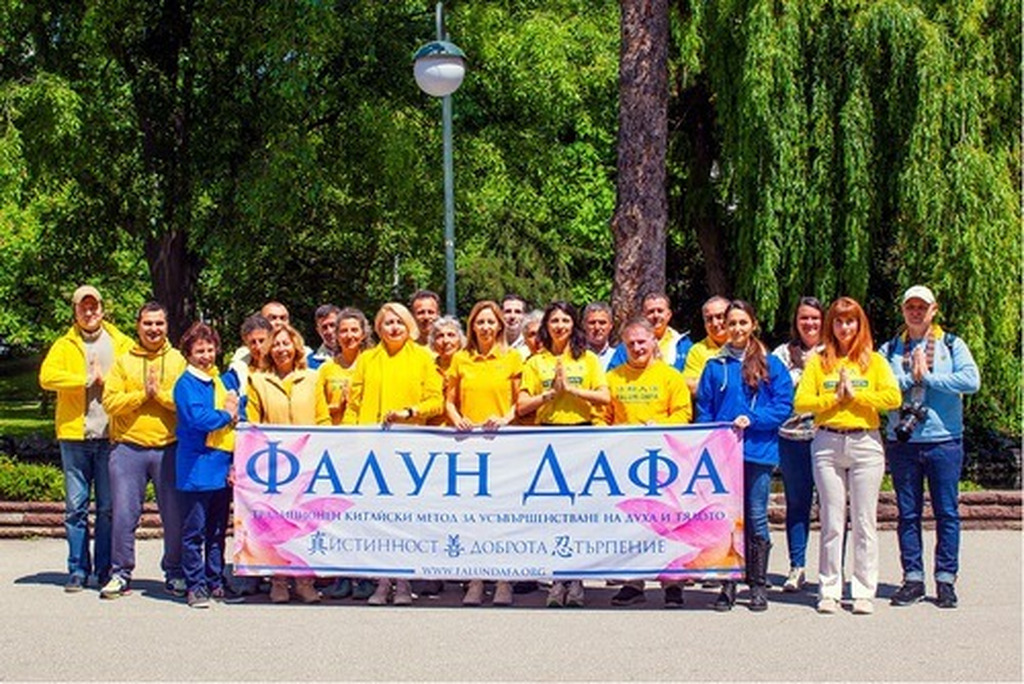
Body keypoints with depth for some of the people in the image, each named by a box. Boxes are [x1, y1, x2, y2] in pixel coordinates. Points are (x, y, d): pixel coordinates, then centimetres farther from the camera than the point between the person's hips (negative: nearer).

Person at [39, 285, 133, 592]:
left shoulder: (121, 344, 10)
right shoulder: (64, 345, 9)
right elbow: (47, 376, -7)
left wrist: (106, 378, -6)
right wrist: (87, 379, -9)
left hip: (110, 436, 0)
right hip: (74, 435, 0)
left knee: (109, 507, 2)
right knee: (75, 506, 3)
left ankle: (105, 570, 11)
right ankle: (78, 570, 10)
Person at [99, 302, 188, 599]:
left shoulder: (178, 361, 8)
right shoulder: (123, 361, 10)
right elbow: (110, 402, -1)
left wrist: (160, 392, -12)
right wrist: (142, 394, -10)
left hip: (169, 448, 0)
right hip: (129, 447, 1)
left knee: (175, 516, 3)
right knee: (124, 514, 0)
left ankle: (175, 574, 16)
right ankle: (121, 574, 12)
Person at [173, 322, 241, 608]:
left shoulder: (225, 380, 14)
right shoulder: (186, 384, -5)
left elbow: (239, 410, 17)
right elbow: (198, 418, -20)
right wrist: (227, 415, -3)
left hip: (223, 466, 6)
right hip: (197, 468, -6)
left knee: (218, 530, 12)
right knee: (194, 531, 0)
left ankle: (216, 583, 20)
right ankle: (195, 586, 6)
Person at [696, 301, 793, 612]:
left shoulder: (771, 365, 5)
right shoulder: (715, 366, 10)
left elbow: (783, 406, -1)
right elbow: (704, 411, 9)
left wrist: (751, 418, -14)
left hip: (758, 450, -1)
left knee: (756, 517, 2)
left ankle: (758, 585, 11)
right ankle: (727, 585, 11)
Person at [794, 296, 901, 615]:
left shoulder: (874, 360, 8)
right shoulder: (819, 361, 9)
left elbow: (893, 397, -6)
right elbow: (800, 401, -1)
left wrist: (854, 395, -7)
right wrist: (834, 398, -10)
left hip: (866, 443, 0)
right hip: (827, 444, 1)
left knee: (864, 521, 2)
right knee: (831, 522, 3)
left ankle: (864, 592, 7)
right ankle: (829, 591, 9)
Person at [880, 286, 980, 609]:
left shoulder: (952, 345, 6)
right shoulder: (890, 349, 11)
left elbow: (971, 380, -11)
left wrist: (928, 376, -9)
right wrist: (910, 377, -11)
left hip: (944, 440, -1)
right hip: (901, 441, 2)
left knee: (947, 512, 1)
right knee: (907, 513, 5)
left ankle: (945, 579, 8)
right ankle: (912, 578, 12)